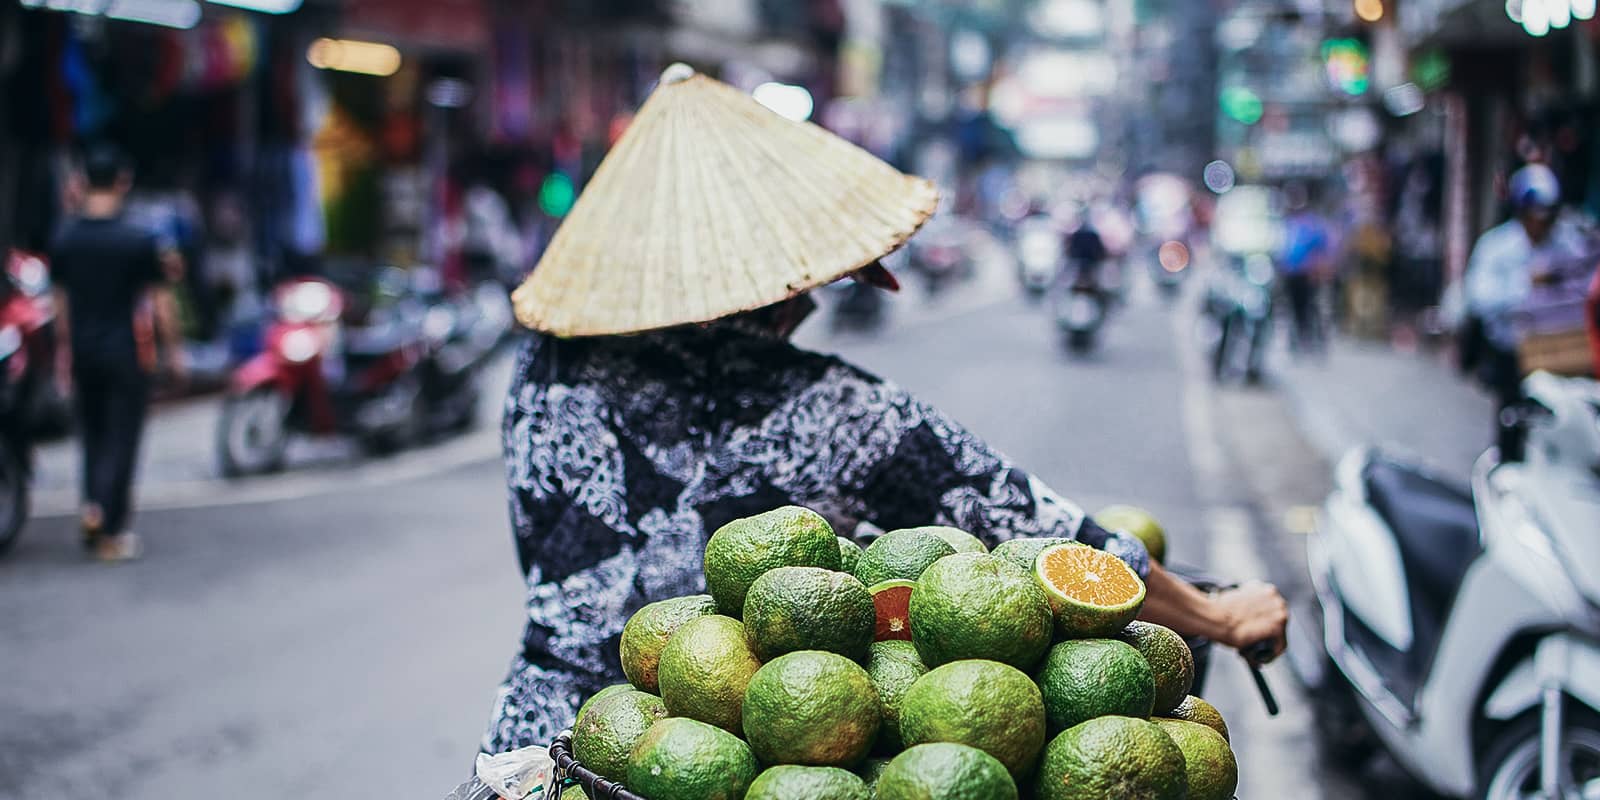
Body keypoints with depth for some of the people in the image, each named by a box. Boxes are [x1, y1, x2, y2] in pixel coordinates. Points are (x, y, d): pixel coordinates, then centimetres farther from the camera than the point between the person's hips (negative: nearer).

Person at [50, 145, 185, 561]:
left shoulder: (65, 240, 0)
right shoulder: (139, 241, -13)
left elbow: (62, 302, 7)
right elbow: (157, 301, -8)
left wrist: (66, 352, 16)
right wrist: (173, 348, 4)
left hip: (83, 351, 4)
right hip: (125, 353, -4)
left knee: (93, 434, 18)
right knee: (122, 438, 1)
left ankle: (93, 508, 12)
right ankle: (110, 532, -4)